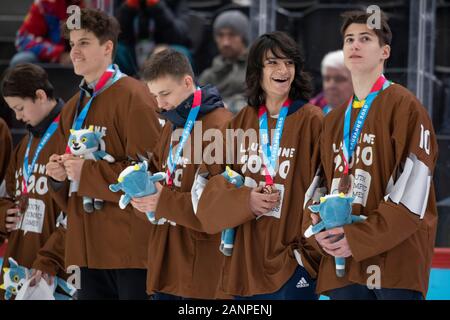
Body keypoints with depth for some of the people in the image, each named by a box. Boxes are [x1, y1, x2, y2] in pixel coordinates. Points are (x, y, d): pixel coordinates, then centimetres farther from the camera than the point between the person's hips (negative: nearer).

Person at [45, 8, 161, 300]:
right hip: (88, 247, 8)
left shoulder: (133, 96, -8)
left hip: (130, 246, -8)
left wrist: (87, 171, -16)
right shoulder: (74, 108, 19)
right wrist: (58, 174, 4)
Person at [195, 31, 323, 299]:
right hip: (246, 259, 5)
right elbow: (216, 179, 8)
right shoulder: (242, 121, 9)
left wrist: (308, 245, -15)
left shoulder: (310, 120, -6)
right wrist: (245, 201, -11)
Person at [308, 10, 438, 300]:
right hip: (342, 265, 6)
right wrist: (322, 234, -1)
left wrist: (359, 238, -16)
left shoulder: (404, 106, -3)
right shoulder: (334, 121, 20)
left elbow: (411, 191, -12)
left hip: (396, 259, -6)